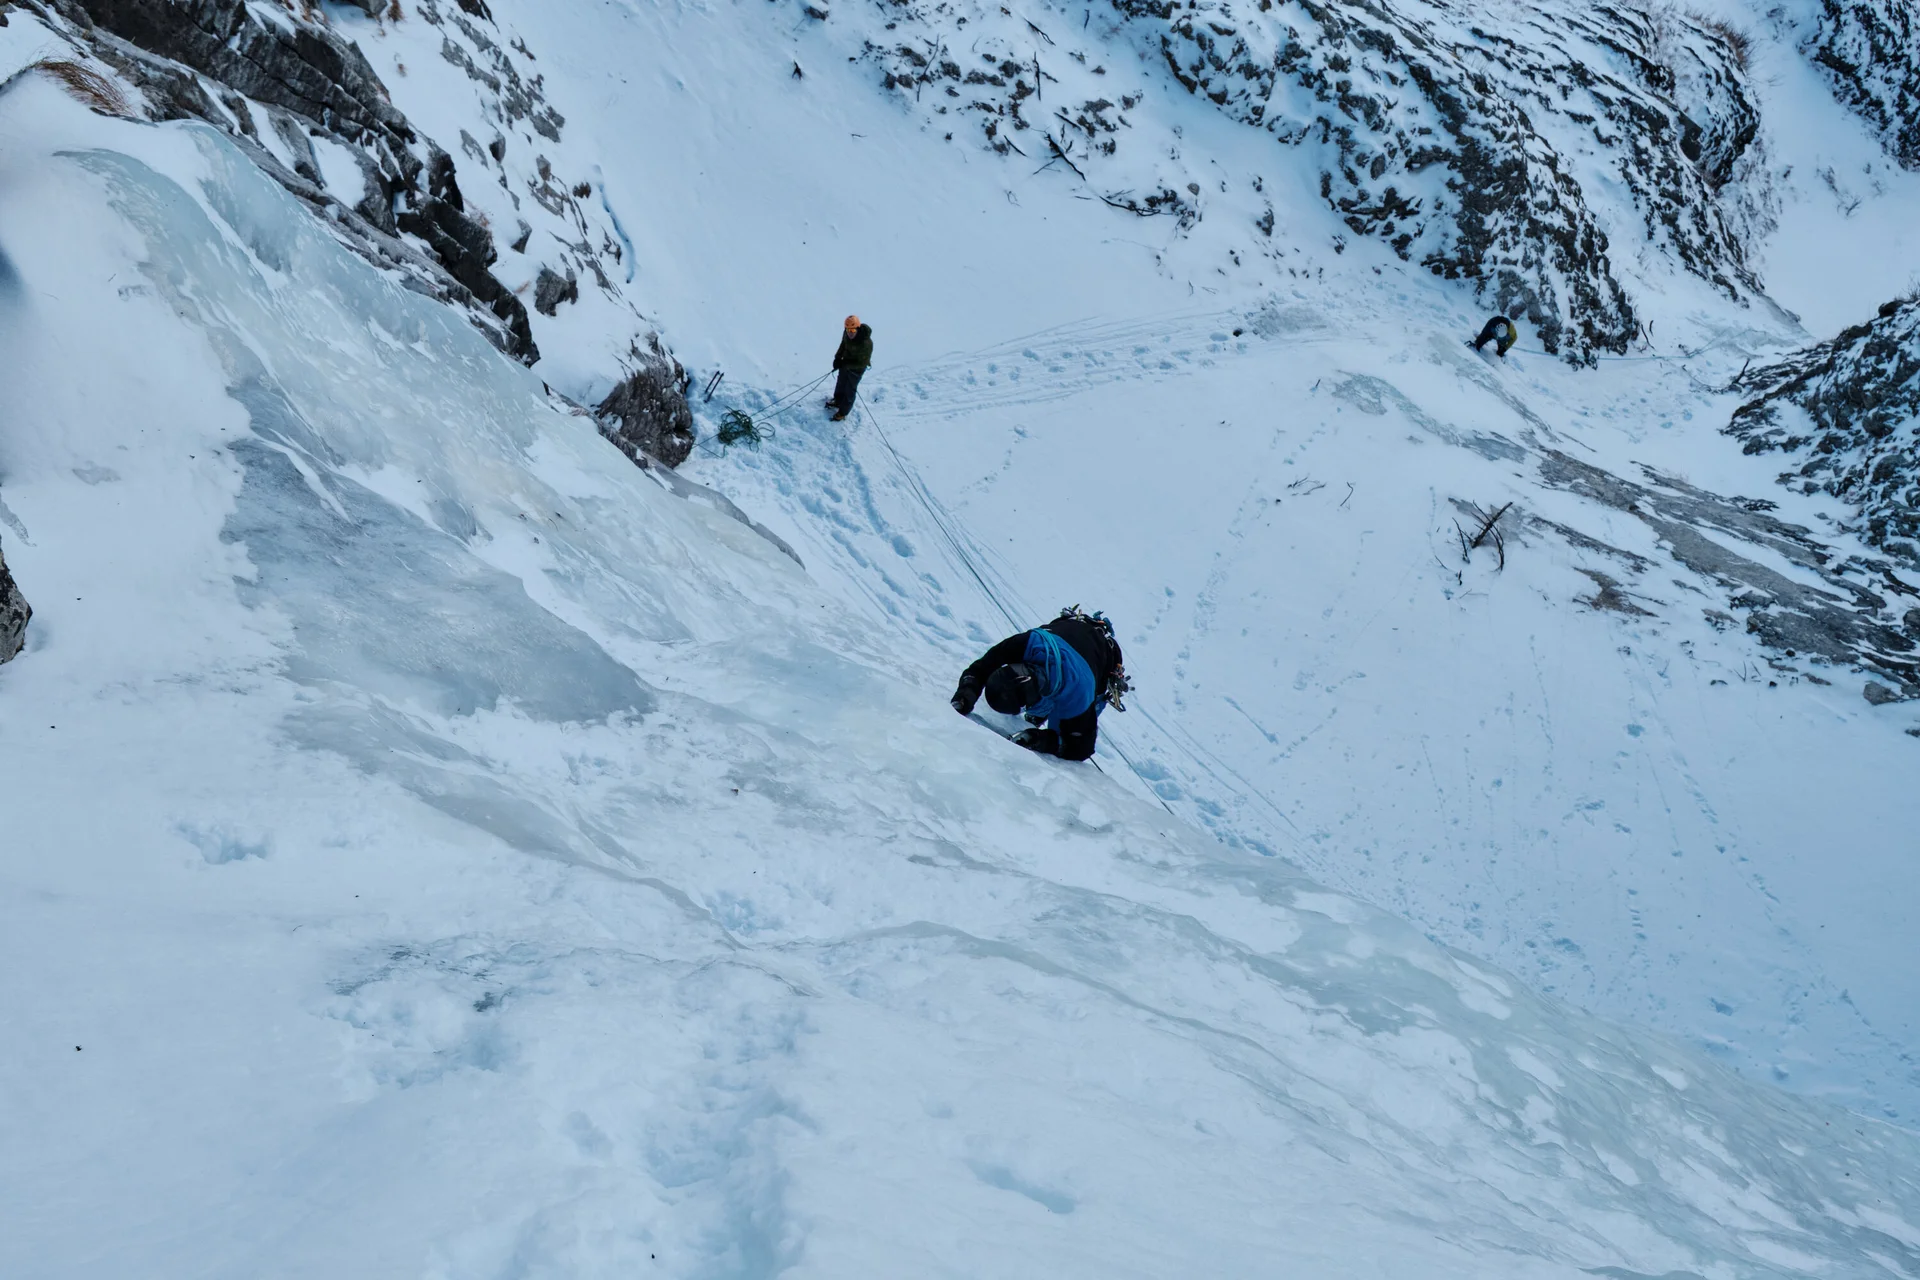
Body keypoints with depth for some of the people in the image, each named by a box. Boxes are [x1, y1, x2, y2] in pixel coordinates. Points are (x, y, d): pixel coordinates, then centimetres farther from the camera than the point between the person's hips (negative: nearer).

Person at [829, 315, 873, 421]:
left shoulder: (866, 343, -38)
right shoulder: (847, 334, -19)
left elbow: (862, 363, -29)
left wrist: (844, 364, -28)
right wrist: (837, 358, -9)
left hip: (857, 368, -7)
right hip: (845, 363, 7)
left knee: (849, 389, 9)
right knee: (840, 383, 26)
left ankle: (843, 412, 28)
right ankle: (838, 402, 53)